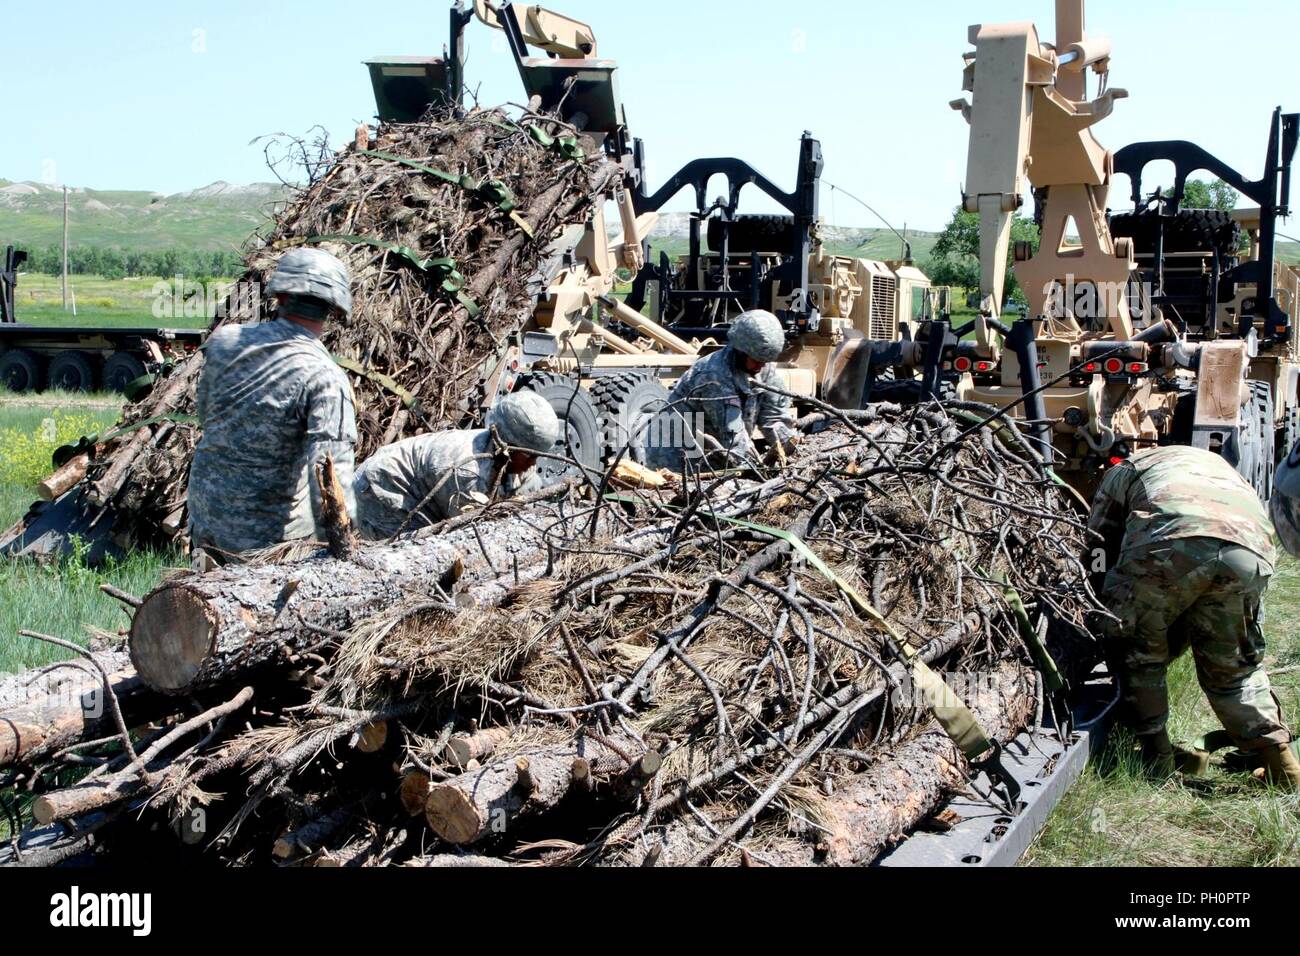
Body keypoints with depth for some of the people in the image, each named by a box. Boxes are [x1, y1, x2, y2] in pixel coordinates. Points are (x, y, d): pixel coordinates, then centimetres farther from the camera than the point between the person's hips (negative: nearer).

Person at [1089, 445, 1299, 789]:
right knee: (1233, 668, 23)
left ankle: (1157, 756, 20)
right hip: (1252, 552, 4)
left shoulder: (1124, 472, 37)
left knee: (1137, 647, 19)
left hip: (1171, 541, -4)